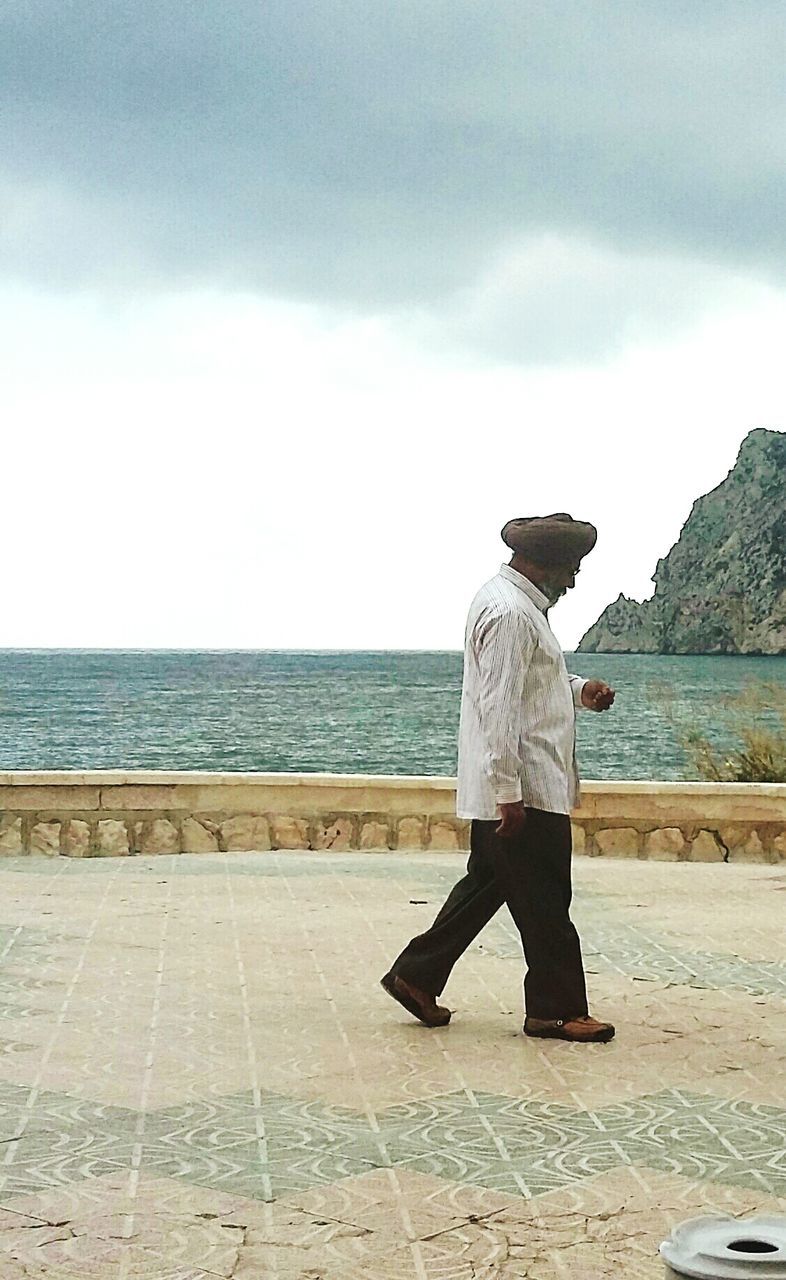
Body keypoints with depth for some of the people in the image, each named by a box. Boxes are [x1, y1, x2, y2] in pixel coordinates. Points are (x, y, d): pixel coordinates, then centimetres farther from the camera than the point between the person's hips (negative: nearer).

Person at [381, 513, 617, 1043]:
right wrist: (507, 791, -24)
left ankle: (416, 976, 22)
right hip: (524, 789, -11)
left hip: (510, 788, 11)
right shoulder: (509, 612, -19)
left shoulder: (521, 603, 15)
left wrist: (581, 690, 7)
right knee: (545, 901, -1)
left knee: (487, 883, 16)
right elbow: (499, 706, -23)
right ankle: (557, 1010, 9)